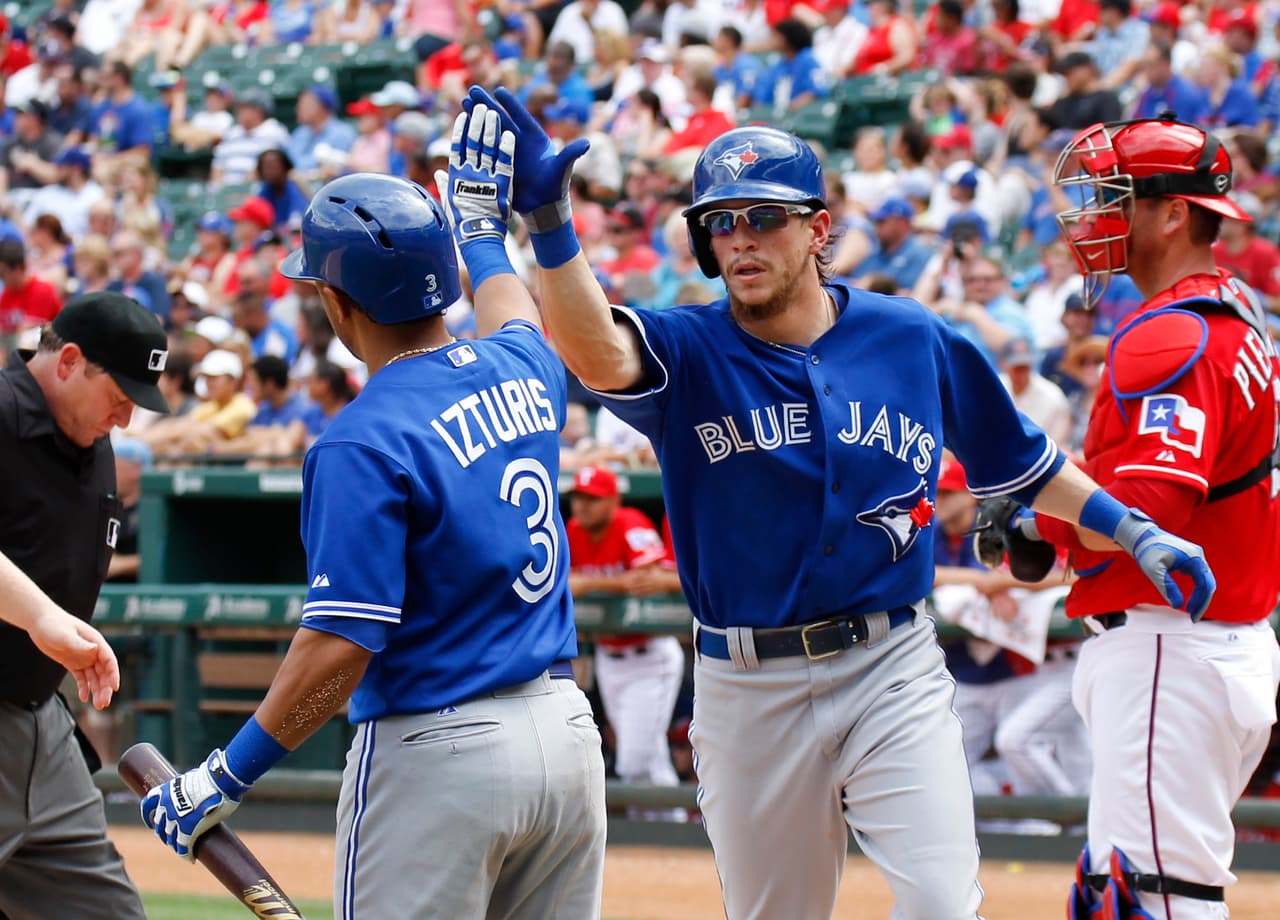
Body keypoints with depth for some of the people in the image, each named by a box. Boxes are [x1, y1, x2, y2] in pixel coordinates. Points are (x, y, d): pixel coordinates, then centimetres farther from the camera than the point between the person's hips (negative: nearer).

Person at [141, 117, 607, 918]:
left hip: (442, 753, -7)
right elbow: (515, 318, 33)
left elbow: (341, 646, -20)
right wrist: (482, 227, 51)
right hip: (569, 731, 7)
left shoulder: (365, 443, -16)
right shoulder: (522, 373, 5)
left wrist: (227, 778, -13)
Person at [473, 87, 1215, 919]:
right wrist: (549, 221, -44)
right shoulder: (688, 352, -5)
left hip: (893, 671, 0)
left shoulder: (915, 340, 2)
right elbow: (595, 351, -29)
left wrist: (1135, 533, 7)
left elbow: (1020, 461, 15)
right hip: (748, 690, 0)